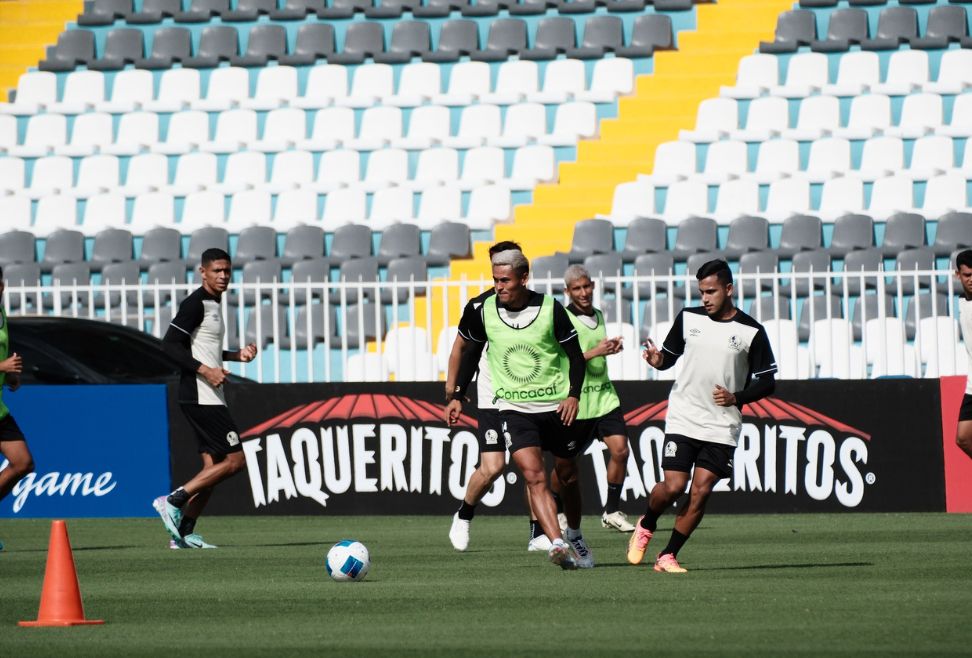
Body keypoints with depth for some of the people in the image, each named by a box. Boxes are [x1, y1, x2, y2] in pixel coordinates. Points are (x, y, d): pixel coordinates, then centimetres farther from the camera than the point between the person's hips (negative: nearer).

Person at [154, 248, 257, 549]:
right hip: (201, 397, -10)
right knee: (235, 460, -12)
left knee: (213, 467, 8)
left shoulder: (212, 304, 18)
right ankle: (174, 501, -11)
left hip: (207, 398, 10)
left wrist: (237, 355, 17)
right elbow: (170, 344, -19)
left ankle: (184, 532, 8)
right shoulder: (195, 304, -12)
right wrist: (206, 371, -23)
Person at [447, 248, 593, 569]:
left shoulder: (551, 309, -10)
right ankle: (558, 545, -29)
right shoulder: (485, 313, -3)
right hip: (513, 408, 0)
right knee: (534, 477, -19)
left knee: (567, 475, 14)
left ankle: (575, 536, 39)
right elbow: (472, 353, 14)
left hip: (556, 406, 0)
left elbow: (575, 355, -2)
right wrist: (458, 395, 10)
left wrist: (574, 394, -16)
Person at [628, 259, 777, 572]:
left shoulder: (750, 332, -3)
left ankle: (668, 556, 4)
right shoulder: (688, 318, 4)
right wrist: (657, 359, -8)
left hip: (722, 427, -1)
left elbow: (767, 381, 1)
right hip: (682, 420, 1)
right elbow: (669, 355, 16)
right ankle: (645, 525, 21)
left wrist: (736, 398, -15)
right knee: (673, 486, -10)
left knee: (700, 491, -8)